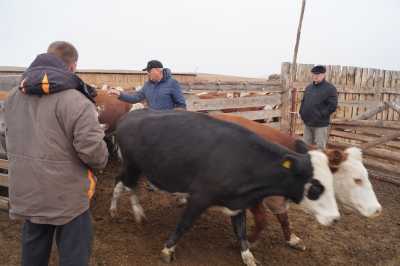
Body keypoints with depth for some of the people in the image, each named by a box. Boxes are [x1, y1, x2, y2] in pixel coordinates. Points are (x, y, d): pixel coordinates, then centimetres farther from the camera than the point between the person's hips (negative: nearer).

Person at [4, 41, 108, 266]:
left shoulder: (14, 96, 3)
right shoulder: (75, 100, -22)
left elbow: (9, 138, 13)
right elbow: (91, 148, -25)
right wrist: (101, 162, -5)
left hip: (26, 191, 7)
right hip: (66, 193, -7)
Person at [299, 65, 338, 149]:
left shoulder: (330, 88, -6)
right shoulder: (309, 87, 15)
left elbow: (332, 106, -13)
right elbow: (303, 101, 22)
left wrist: (320, 115, -15)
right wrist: (302, 113, 7)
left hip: (320, 124, -6)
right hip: (307, 123, 7)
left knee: (320, 148, -2)